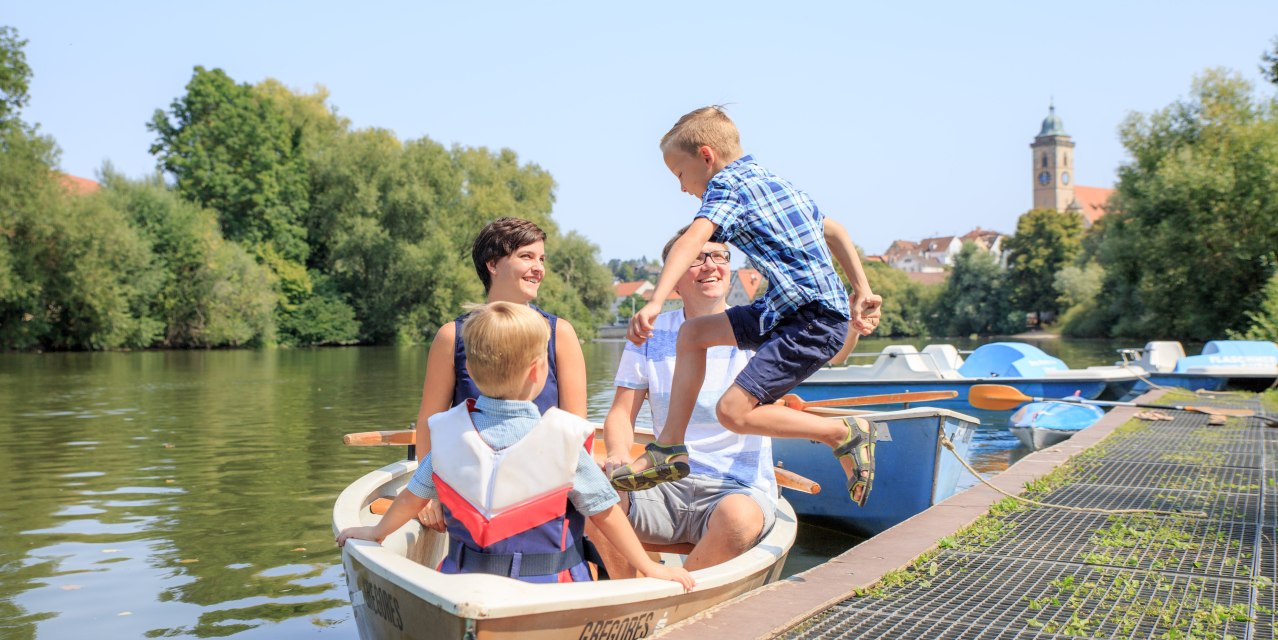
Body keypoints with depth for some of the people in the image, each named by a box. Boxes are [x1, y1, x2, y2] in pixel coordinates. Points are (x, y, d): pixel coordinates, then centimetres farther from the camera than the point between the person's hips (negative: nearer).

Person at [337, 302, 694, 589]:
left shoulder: (450, 431, -2)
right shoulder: (562, 438, -12)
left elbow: (414, 497, 11)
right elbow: (604, 512, -6)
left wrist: (377, 533, 30)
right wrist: (650, 568, 4)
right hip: (545, 587, -3)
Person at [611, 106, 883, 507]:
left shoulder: (727, 184, -9)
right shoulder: (771, 180, 19)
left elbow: (693, 240, -28)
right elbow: (834, 232, 22)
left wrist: (655, 303, -39)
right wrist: (862, 293, 21)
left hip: (816, 321, -10)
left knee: (733, 411, -15)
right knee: (693, 333, 11)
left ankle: (846, 434, 1)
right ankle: (668, 451, 13)